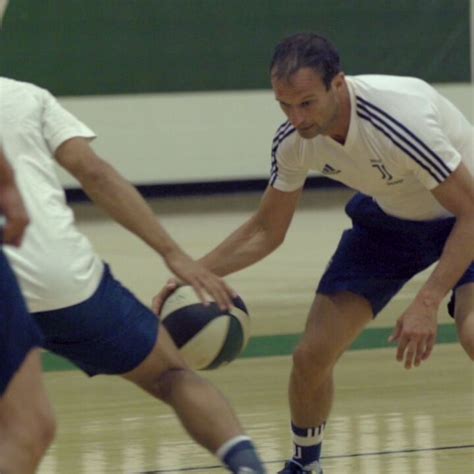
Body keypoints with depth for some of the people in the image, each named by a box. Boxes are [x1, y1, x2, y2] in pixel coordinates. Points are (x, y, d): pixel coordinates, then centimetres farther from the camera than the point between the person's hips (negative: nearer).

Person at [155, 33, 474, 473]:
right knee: (312, 355, -3)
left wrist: (427, 303, -38)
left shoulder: (402, 118, -38)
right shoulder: (294, 139, -19)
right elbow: (266, 229, -2)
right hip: (388, 218, 5)